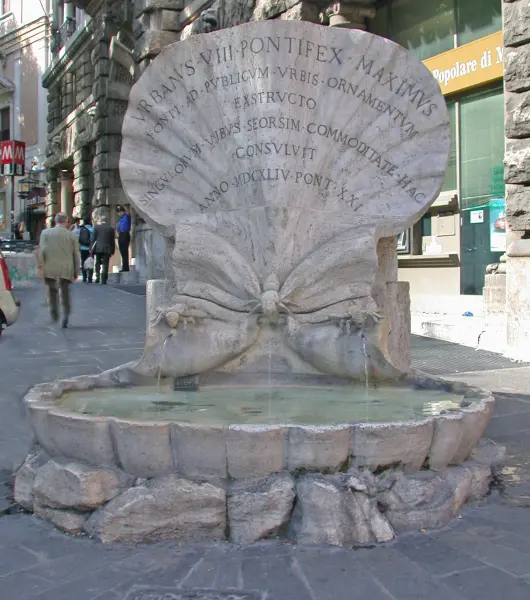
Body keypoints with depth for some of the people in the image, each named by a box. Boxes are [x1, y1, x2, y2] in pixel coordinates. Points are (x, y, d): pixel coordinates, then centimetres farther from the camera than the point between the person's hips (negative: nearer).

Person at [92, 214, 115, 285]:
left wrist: (92, 249, 5)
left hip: (98, 248, 0)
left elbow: (94, 239, 0)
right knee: (105, 264, 1)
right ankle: (103, 279, -4)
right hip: (107, 249, 0)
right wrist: (112, 250, 10)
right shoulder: (111, 228, 4)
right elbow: (112, 241, 5)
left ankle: (97, 277, 0)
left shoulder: (96, 227, 1)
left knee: (98, 263, 14)